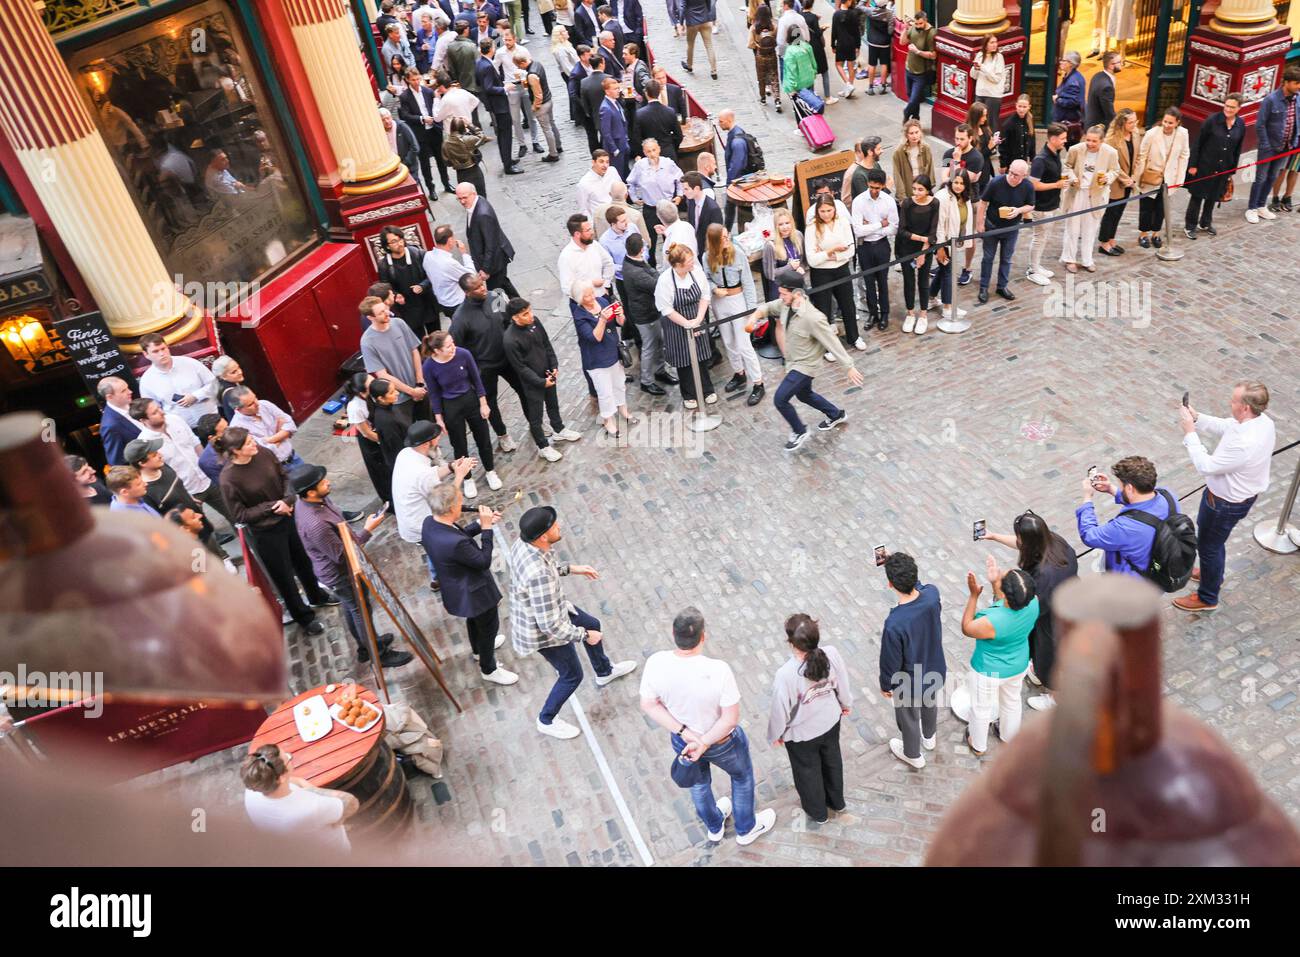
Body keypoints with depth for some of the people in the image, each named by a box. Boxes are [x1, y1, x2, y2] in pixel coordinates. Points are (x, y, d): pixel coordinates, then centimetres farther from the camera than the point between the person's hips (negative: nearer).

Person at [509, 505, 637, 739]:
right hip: (543, 630, -9)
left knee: (592, 624, 29)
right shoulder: (539, 576, -43)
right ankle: (547, 721, 41)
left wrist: (571, 568, 3)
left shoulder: (525, 542, -17)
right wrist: (585, 636, -21)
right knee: (572, 676, 15)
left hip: (548, 608, 9)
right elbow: (551, 625, -35)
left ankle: (604, 672, 57)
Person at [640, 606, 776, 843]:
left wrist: (685, 733, -16)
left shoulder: (656, 663, -28)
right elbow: (731, 718, -29)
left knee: (698, 781, 33)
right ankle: (746, 829, 53)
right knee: (742, 776, 30)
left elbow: (648, 704, -16)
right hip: (722, 741, -3)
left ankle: (714, 827, 60)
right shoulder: (718, 670, -37)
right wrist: (704, 743, -18)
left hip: (681, 740, 3)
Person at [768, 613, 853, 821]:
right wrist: (846, 704, 15)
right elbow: (843, 682, -7)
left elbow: (780, 709, -23)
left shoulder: (786, 674, -40)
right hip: (831, 721, 4)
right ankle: (836, 801, 59)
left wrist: (776, 734, -2)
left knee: (807, 770, 27)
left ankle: (817, 811, 53)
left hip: (801, 734, -4)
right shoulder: (831, 654, -28)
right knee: (832, 760, 32)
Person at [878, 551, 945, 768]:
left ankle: (913, 755, 54)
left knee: (909, 718, 26)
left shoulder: (894, 624, -42)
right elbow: (917, 586, 1)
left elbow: (890, 662, -24)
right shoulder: (932, 594, -28)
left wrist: (885, 685, -5)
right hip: (935, 672, 5)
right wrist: (904, 566, -1)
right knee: (930, 704, 36)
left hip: (909, 683, -5)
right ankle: (929, 737, 65)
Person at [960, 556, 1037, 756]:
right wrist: (995, 583, -12)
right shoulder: (1033, 603, -26)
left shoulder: (992, 622, -43)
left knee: (981, 708, 24)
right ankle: (1009, 736, 60)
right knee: (1012, 702, 33)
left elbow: (966, 628, -20)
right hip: (1018, 665, 5)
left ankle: (978, 746, 50)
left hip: (989, 672, -5)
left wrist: (974, 595, -22)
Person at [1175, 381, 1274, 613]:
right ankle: (1214, 575, 56)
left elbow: (1205, 466, -29)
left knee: (1208, 546, 13)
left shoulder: (1244, 444, -42)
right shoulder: (1261, 420, -13)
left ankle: (1207, 598, 35)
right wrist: (1197, 417, -8)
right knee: (1214, 539, 32)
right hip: (1241, 493, 9)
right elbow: (1224, 427, 6)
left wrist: (1190, 432, -25)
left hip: (1226, 503, -9)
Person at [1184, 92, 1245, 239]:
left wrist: (1232, 170, 9)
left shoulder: (1241, 125, -1)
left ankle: (1205, 223, 31)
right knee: (1197, 196, 5)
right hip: (1204, 166, -4)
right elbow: (1197, 143, -9)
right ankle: (1189, 226, 16)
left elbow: (1237, 149, 8)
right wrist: (1193, 165, -11)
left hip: (1223, 169, 4)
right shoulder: (1212, 120, -13)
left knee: (1213, 197, 15)